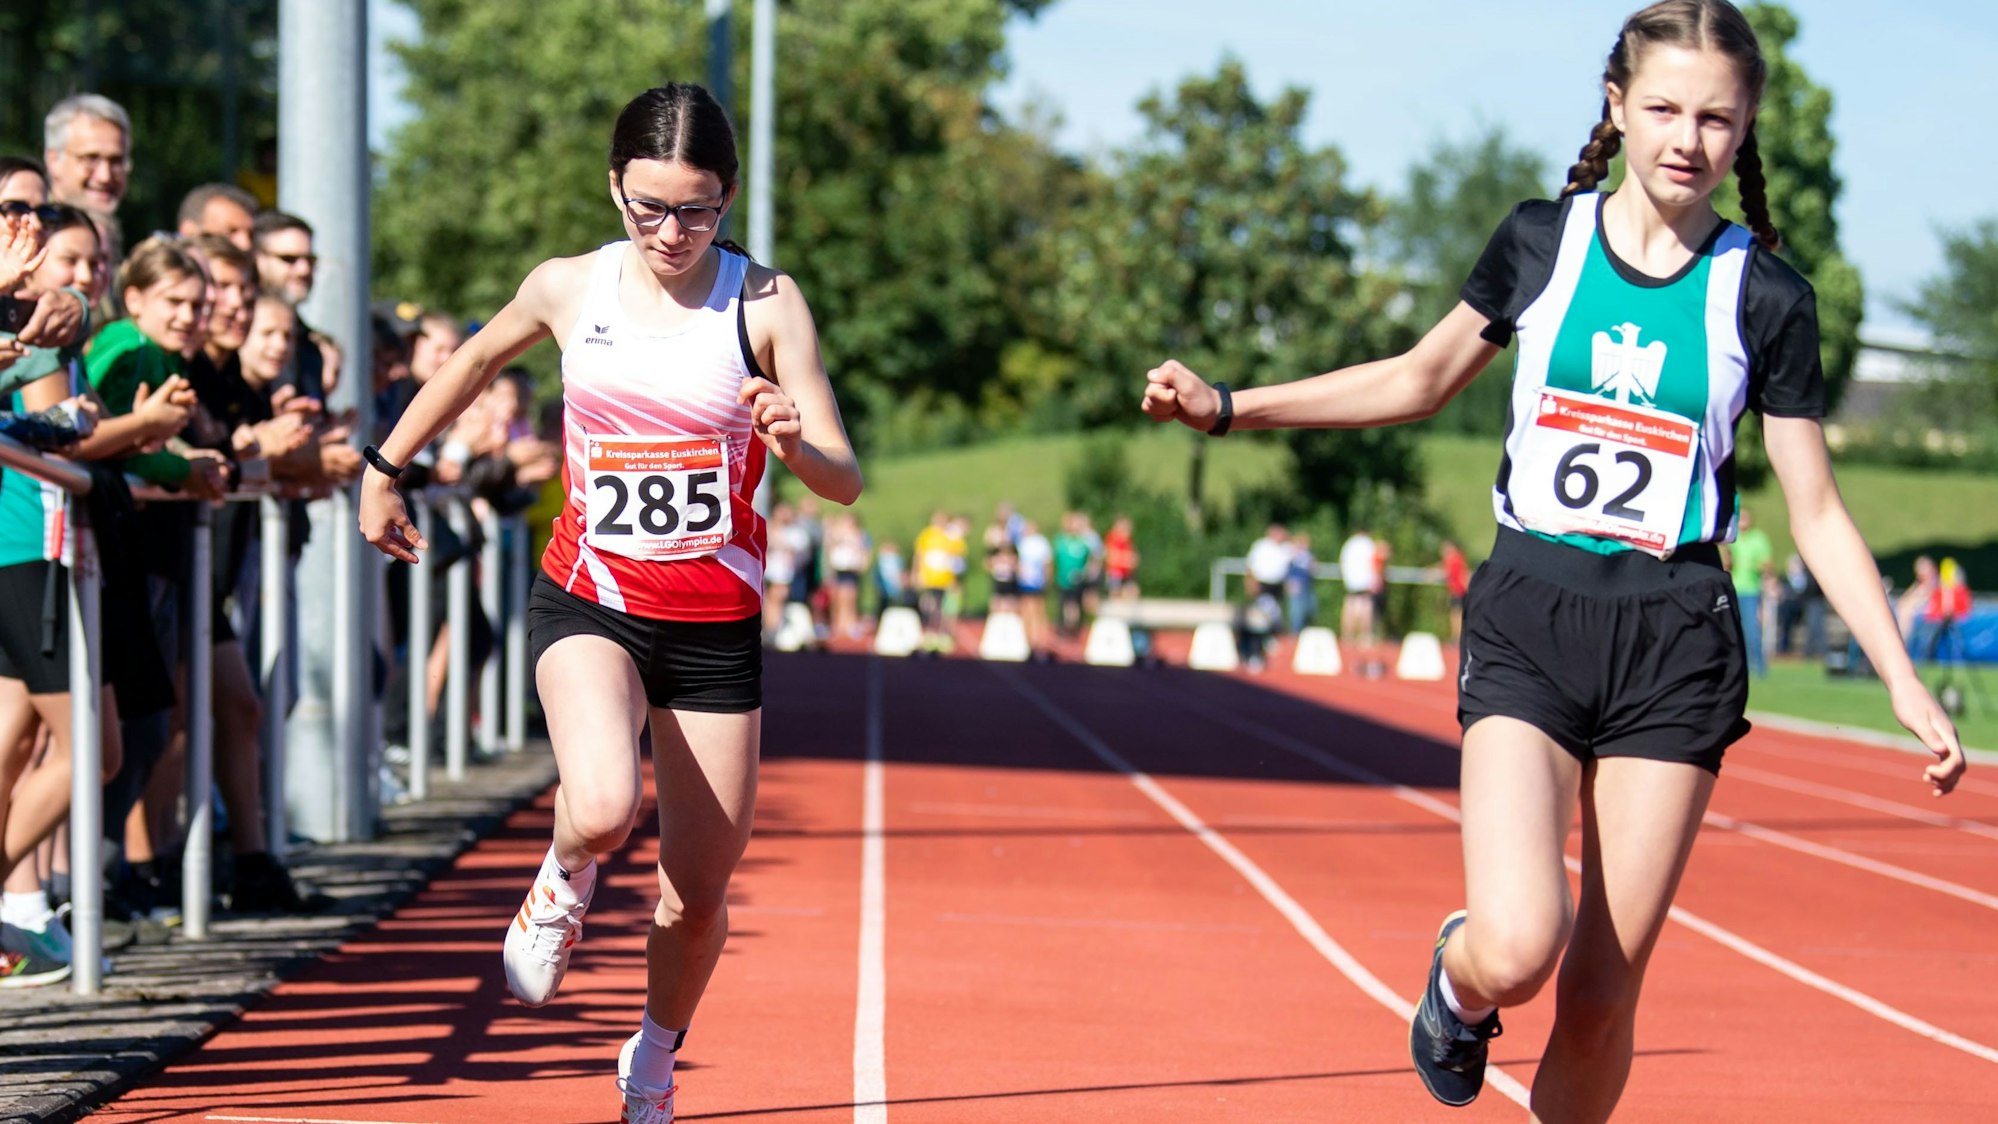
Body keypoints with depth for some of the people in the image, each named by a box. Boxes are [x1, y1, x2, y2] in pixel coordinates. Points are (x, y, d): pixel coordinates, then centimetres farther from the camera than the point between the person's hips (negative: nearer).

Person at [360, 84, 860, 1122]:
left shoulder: (767, 304, -8)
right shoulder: (568, 288, -2)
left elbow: (845, 483, -10)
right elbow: (476, 360, 20)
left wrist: (793, 443, -32)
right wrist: (384, 470, 26)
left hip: (717, 623, 0)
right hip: (588, 602, 0)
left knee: (698, 895, 7)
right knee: (603, 810, -30)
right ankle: (564, 882, 8)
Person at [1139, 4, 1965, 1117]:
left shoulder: (1765, 298, 1)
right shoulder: (1541, 241, 4)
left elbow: (1819, 513, 5)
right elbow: (1422, 379, 18)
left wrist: (1909, 687, -1)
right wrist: (1228, 406, 12)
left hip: (1675, 647, 0)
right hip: (1529, 620, 0)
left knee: (1602, 1002, -1)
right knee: (1518, 949, -18)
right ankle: (1458, 980, 18)